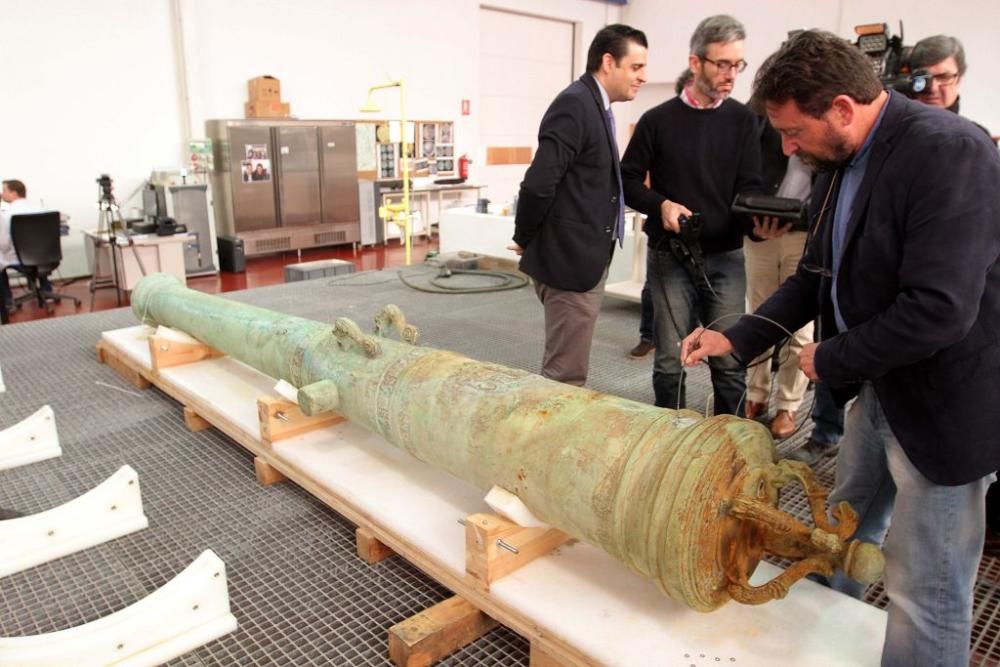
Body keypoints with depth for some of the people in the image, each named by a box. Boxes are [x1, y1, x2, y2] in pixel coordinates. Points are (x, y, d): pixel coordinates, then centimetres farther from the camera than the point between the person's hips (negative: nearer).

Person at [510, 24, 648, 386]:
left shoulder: (594, 105, 14)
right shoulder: (575, 104, -16)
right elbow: (538, 183, -24)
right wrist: (525, 240, -9)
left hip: (584, 259, 10)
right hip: (569, 259, -9)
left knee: (565, 370, 19)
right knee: (566, 376, -1)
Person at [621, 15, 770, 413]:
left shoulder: (742, 120, 5)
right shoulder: (658, 120, 1)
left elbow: (750, 187, 1)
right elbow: (628, 180, 4)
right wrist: (661, 205, -15)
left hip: (725, 257, 2)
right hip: (670, 257, -1)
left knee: (730, 360, 4)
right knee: (670, 360, 6)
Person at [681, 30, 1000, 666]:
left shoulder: (948, 152, -24)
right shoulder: (843, 161, 3)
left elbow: (939, 310, -31)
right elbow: (819, 274, 11)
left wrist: (830, 360, -17)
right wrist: (737, 338, 3)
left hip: (944, 401, -8)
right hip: (878, 386, 9)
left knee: (925, 591, 3)